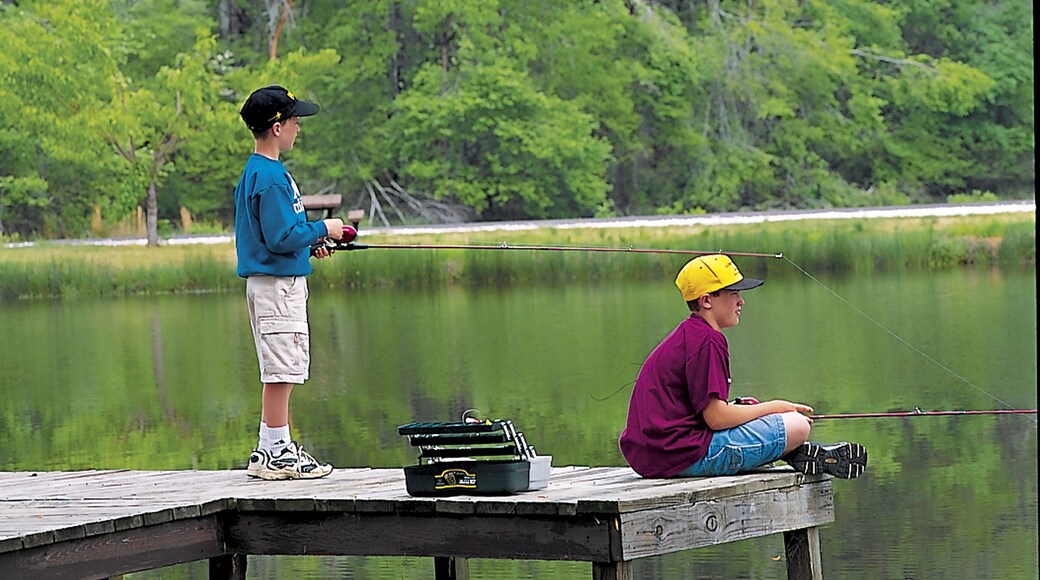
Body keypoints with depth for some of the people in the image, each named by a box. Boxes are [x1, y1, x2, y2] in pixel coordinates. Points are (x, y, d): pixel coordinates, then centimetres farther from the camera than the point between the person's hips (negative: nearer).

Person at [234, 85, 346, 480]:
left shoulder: (255, 172, 14)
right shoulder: (271, 178, -18)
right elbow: (281, 238, -22)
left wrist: (307, 242, 14)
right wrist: (322, 230, -10)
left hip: (270, 282, 11)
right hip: (278, 284, -11)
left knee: (281, 372, 14)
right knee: (281, 371, -7)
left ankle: (269, 452, 18)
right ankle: (276, 454, -4)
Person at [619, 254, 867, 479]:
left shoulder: (685, 336, 18)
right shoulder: (707, 341, -13)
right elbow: (717, 418, -17)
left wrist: (740, 408, 11)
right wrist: (775, 407, -4)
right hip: (684, 457, -11)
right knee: (797, 426, -9)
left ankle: (801, 454, 25)